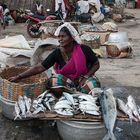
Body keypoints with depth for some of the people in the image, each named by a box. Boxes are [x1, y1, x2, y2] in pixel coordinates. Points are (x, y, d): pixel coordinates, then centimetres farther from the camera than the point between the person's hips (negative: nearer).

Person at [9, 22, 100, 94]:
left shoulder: (84, 49, -17)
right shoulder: (57, 53, -13)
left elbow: (96, 64, -4)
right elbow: (40, 68, -14)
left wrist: (85, 77, -20)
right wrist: (19, 77, -20)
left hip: (83, 78, -1)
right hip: (67, 79, 1)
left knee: (93, 83, -32)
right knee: (53, 82, -28)